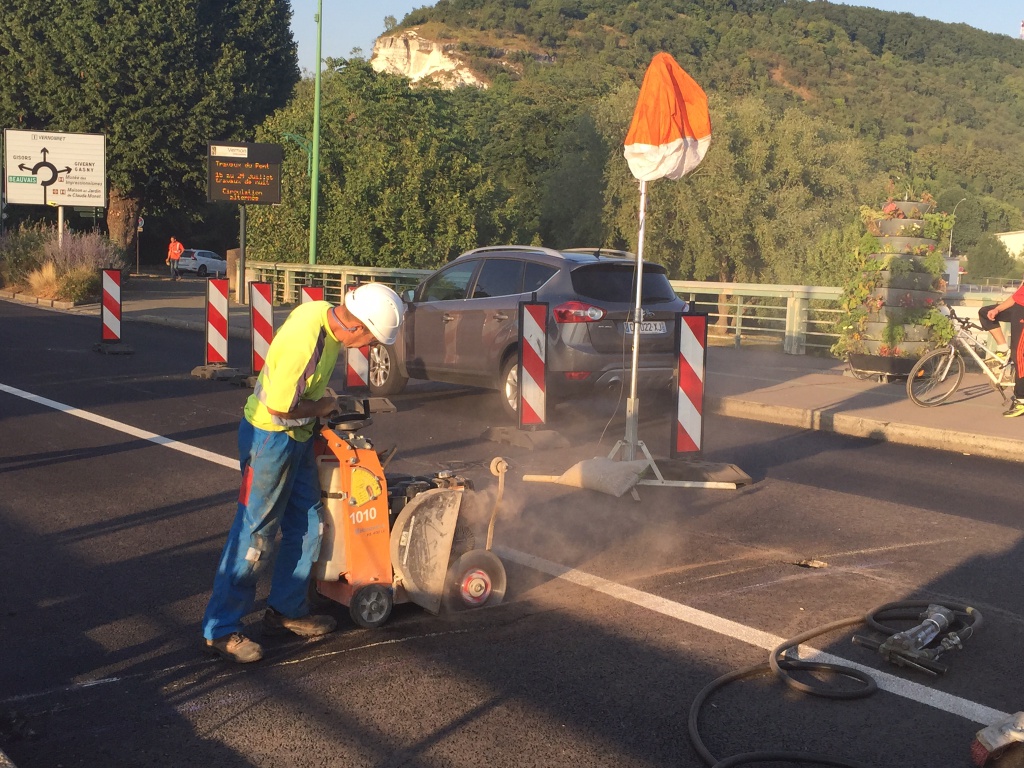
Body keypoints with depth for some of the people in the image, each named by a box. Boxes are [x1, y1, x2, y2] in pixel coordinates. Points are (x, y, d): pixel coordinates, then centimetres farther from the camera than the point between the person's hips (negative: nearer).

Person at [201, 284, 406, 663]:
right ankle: (220, 629, 7)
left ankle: (286, 610, 28)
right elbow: (280, 407, -27)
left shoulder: (325, 312, -3)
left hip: (298, 438, 9)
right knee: (255, 535, -3)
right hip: (270, 438, -9)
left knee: (307, 526, 15)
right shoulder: (306, 341, -32)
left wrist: (325, 403, 7)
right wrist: (323, 407, -12)